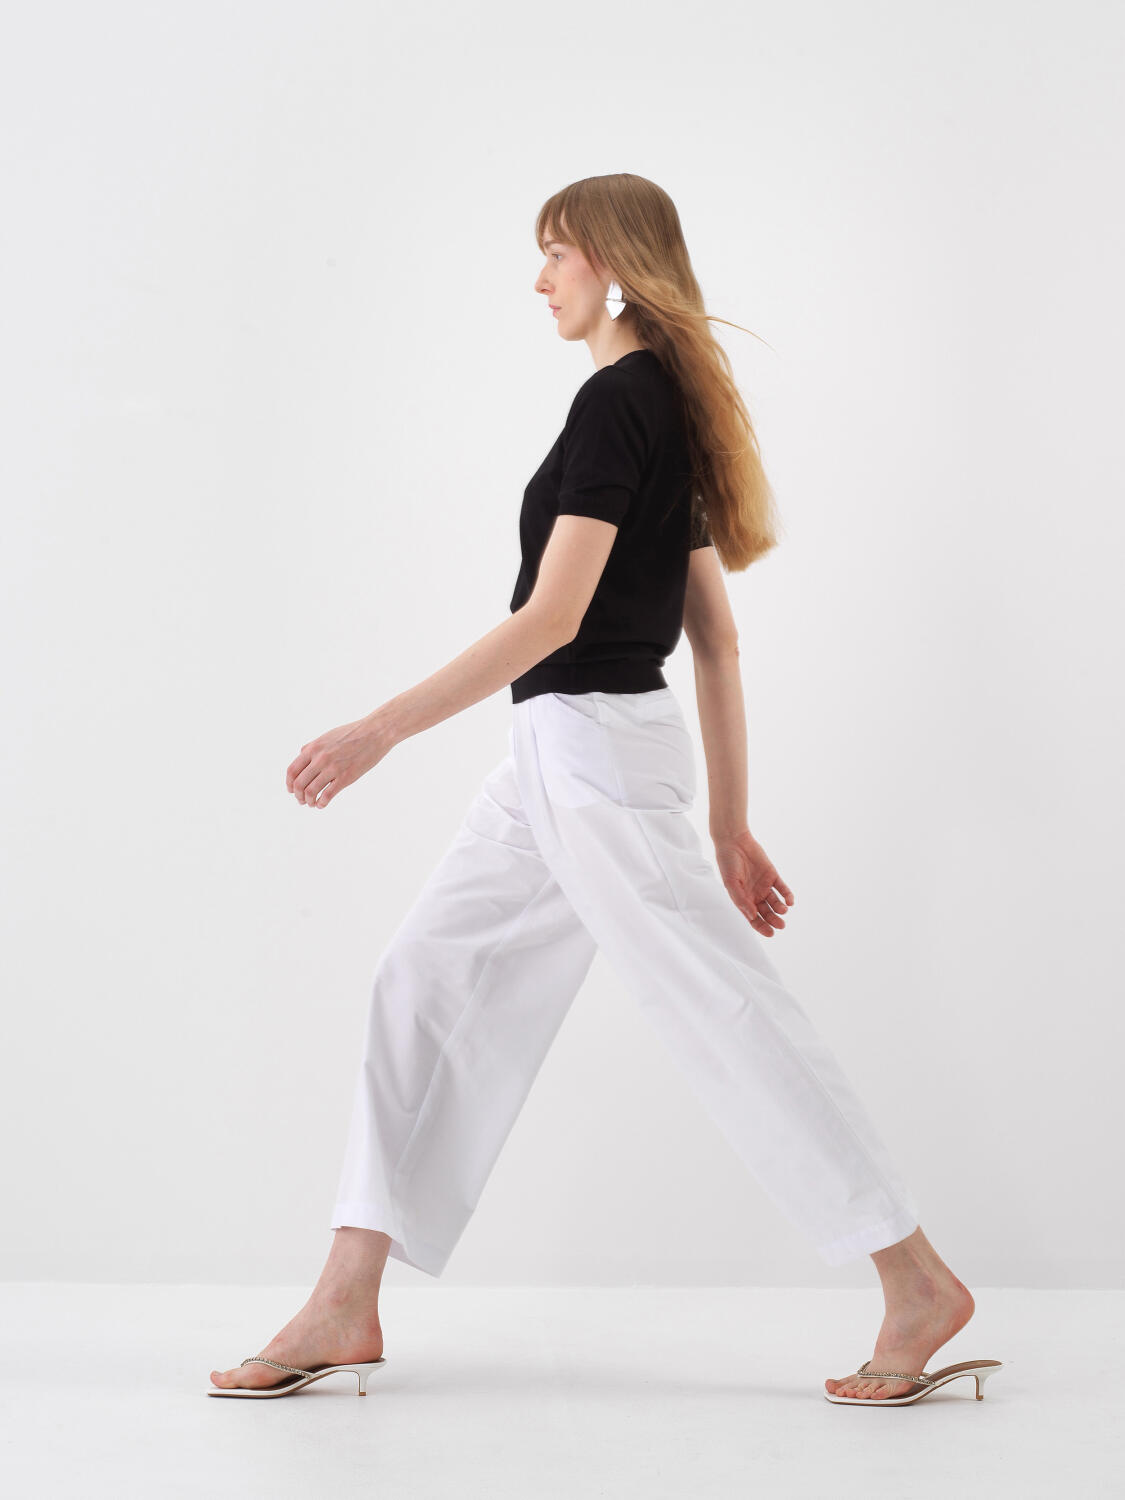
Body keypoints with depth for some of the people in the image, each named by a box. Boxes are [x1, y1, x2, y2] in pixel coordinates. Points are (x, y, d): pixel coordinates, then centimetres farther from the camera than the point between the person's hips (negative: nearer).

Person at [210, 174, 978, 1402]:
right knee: (426, 984, 8)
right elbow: (715, 636, 17)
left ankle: (918, 1284, 6)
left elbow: (551, 617, -20)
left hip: (590, 748, -10)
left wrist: (382, 728, -18)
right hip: (561, 761, 10)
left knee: (725, 1011, -5)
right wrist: (728, 830, 18)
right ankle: (346, 1304, 12)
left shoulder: (617, 399, -13)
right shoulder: (675, 406, 17)